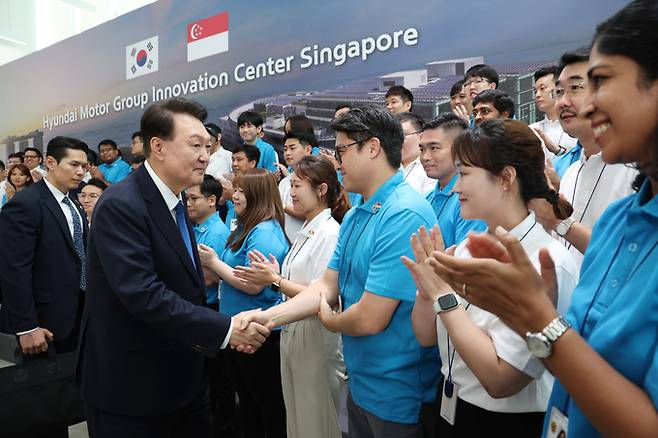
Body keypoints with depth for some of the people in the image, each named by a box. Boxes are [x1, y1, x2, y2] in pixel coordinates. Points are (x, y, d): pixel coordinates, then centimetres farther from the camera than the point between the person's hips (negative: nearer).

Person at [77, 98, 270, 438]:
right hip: (129, 387, -8)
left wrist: (229, 330, 0)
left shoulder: (176, 201, 7)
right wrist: (225, 329, -25)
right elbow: (143, 295, -29)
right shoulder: (120, 205, -21)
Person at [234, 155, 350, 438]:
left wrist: (276, 281, -16)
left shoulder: (330, 234, -18)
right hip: (293, 330, 9)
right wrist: (271, 276, 1)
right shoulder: (306, 231, 10)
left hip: (315, 338, -8)